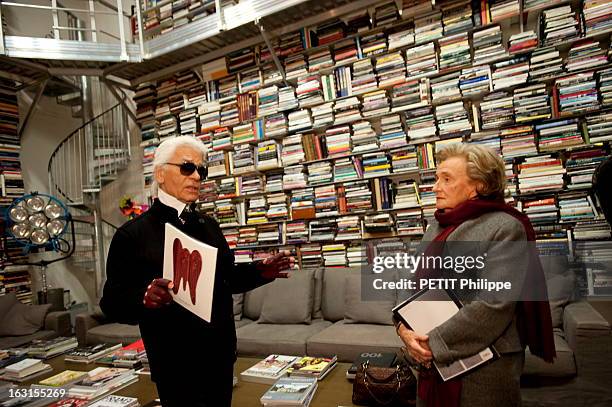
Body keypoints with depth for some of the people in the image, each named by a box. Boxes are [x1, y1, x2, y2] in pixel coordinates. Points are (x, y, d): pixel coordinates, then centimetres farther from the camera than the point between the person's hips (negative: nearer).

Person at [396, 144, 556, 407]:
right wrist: (404, 329, -9)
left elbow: (493, 305, -21)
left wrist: (435, 344, -19)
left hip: (483, 363, -6)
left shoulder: (505, 228, -14)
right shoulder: (437, 226, 7)